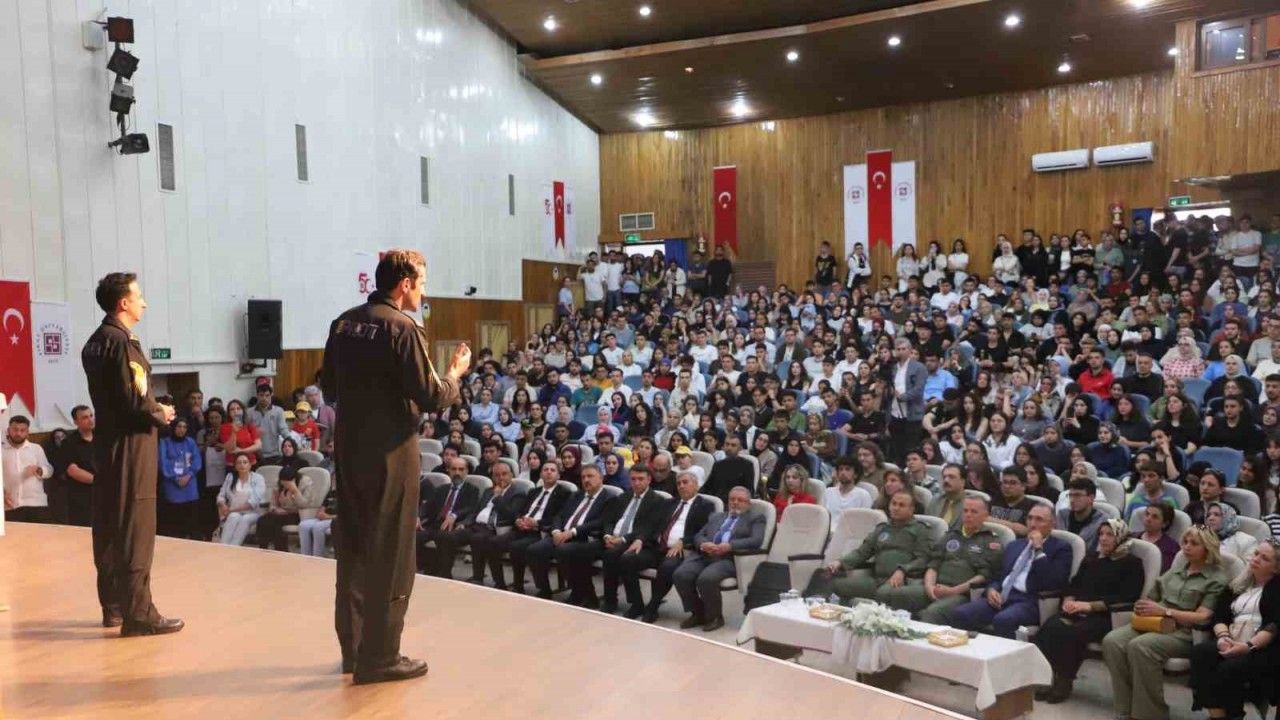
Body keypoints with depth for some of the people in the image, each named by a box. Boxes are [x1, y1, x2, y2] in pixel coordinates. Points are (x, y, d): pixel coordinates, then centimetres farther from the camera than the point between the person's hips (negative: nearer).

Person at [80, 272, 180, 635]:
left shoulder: (95, 342, 13)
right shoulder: (121, 342, -17)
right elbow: (133, 401, -23)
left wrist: (153, 409, 8)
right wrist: (160, 415, -5)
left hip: (107, 441, 10)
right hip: (130, 445, -10)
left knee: (108, 526, 14)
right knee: (136, 529, -6)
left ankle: (113, 605, 23)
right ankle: (137, 612, -3)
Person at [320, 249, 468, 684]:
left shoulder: (343, 323, 6)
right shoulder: (401, 327, -16)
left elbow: (330, 387, 15)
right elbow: (431, 399, -17)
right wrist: (455, 373, 1)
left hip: (348, 449, 8)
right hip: (390, 453, -7)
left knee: (352, 549, 16)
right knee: (390, 556, 2)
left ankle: (352, 648, 27)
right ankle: (379, 658, 9)